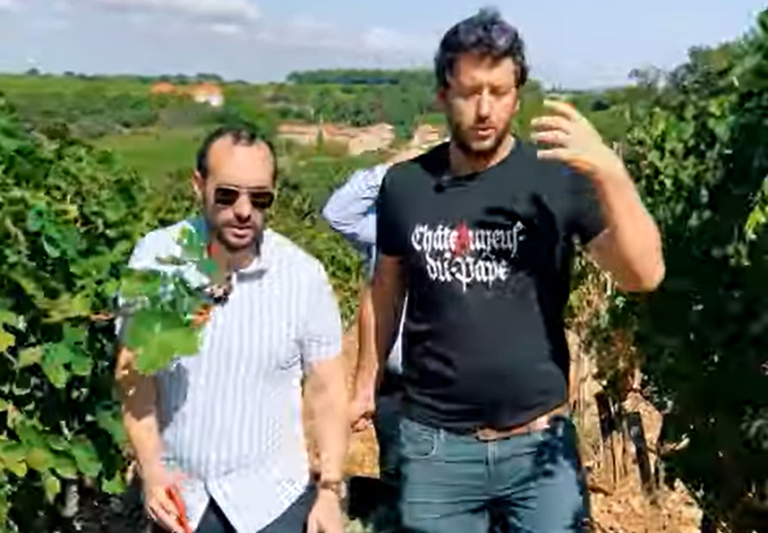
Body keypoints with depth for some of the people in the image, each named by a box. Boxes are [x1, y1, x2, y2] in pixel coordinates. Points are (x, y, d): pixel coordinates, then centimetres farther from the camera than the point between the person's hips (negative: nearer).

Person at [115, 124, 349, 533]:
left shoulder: (304, 275, -13)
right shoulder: (154, 256, -10)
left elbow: (326, 389, -4)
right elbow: (134, 369, -2)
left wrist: (330, 488, -6)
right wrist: (151, 469, -10)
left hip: (273, 497, -1)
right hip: (178, 494, 1)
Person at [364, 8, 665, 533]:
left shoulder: (560, 176, -8)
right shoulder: (404, 185, -2)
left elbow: (645, 274, -15)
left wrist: (611, 172, -28)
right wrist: (367, 382, 13)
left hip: (539, 444, -1)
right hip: (434, 445, 2)